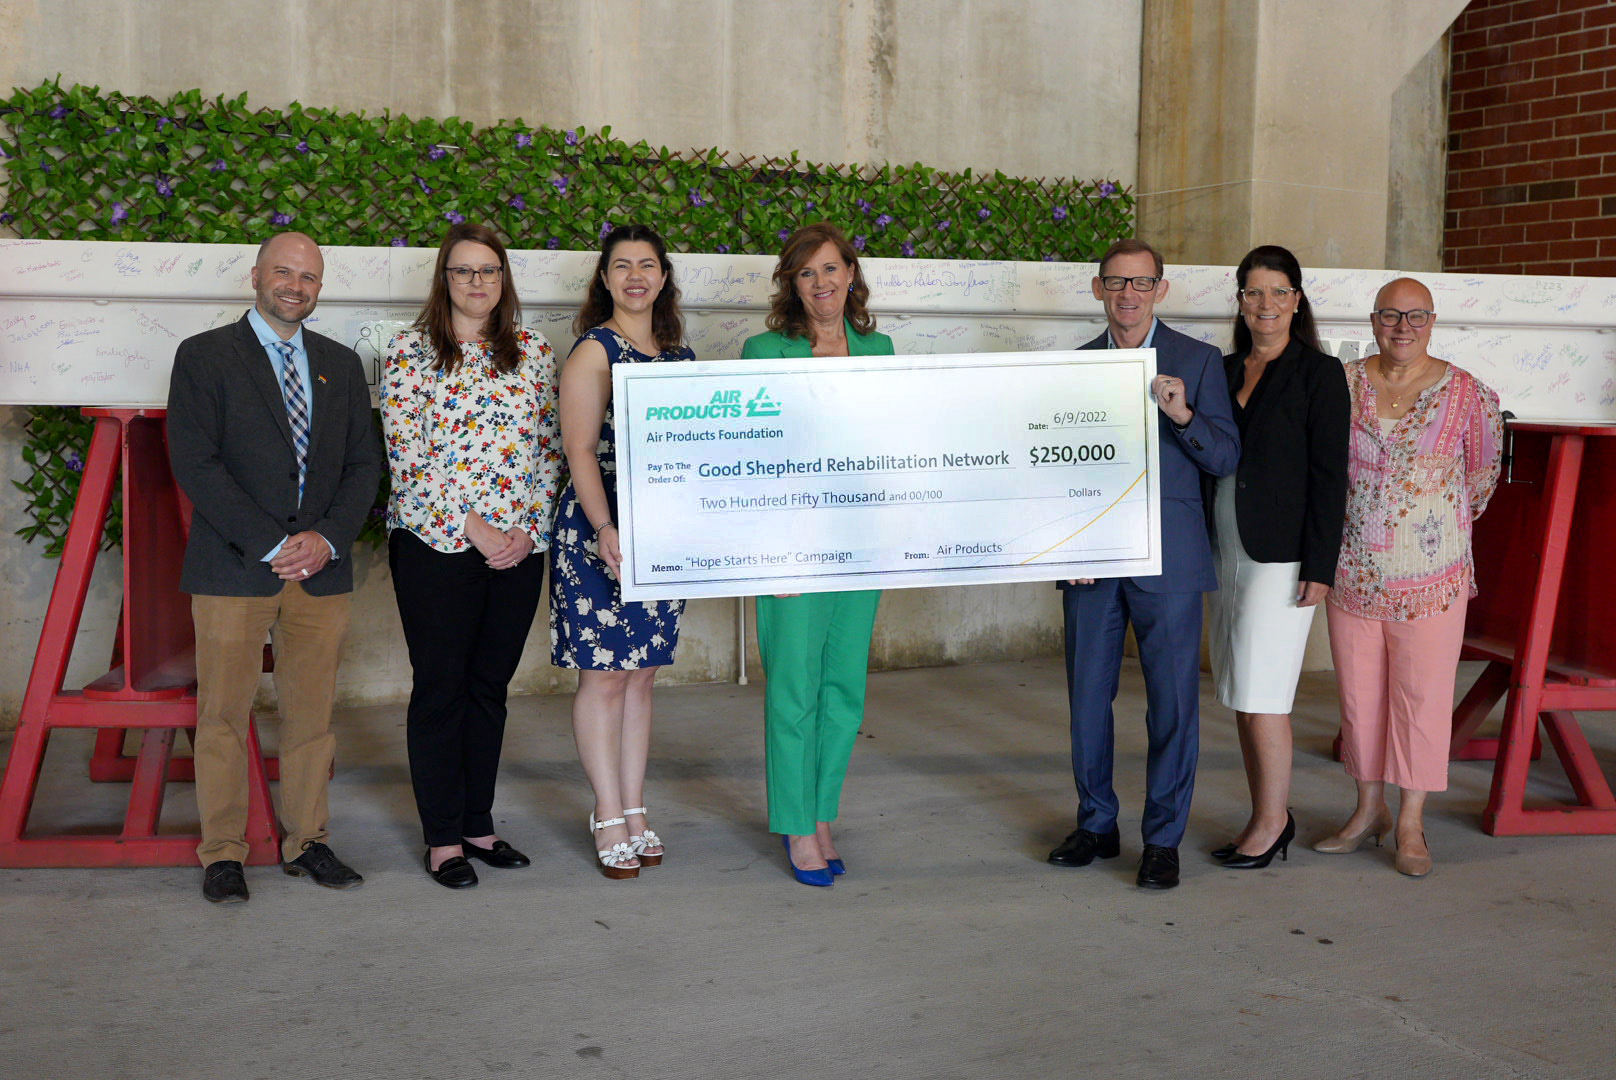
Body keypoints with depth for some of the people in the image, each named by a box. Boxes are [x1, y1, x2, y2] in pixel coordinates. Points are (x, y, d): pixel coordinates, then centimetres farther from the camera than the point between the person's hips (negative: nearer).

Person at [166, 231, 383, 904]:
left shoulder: (340, 364, 15)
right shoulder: (204, 356, 2)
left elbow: (364, 463, 11)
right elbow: (194, 463, -7)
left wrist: (327, 537, -6)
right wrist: (271, 543, -13)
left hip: (322, 568, 4)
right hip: (233, 568, -3)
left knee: (312, 711, 6)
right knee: (223, 714, 1)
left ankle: (306, 842, 18)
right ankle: (222, 854, 11)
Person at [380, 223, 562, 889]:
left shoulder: (534, 352, 10)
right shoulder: (411, 352, -2)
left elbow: (550, 449, 10)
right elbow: (407, 458, -8)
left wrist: (529, 526, -3)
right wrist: (473, 528, -13)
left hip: (519, 548, 4)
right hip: (436, 545, -4)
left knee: (491, 685, 11)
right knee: (440, 687, 2)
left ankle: (477, 824, 23)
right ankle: (443, 839, 13)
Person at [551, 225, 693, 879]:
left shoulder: (677, 352, 13)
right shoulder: (593, 351, -5)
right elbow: (580, 450, -11)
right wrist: (605, 530, -21)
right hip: (600, 534, -6)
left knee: (642, 672, 9)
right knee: (604, 673, -1)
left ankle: (633, 809, 17)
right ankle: (610, 817, 7)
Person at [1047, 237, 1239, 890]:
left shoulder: (1198, 361, 3)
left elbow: (1226, 459, -1)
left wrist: (1183, 415, -20)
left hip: (1167, 561, -3)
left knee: (1173, 701, 0)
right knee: (1087, 695, 9)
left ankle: (1163, 839, 11)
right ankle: (1096, 825, 24)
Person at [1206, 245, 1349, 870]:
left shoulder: (1319, 373, -5)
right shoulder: (1225, 371, 13)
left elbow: (1330, 476, -9)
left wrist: (1319, 567, -14)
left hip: (1281, 554, -6)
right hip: (1226, 550, 7)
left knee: (1261, 693, -5)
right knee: (1241, 694, 9)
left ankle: (1271, 825, 8)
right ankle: (1268, 819, 19)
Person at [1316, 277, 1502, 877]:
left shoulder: (1468, 394, -3)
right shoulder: (1341, 385, 2)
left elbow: (1481, 476, 9)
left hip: (1430, 577, -2)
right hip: (1351, 574, 2)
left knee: (1422, 696, 2)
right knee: (1358, 694, 9)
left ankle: (1411, 825, 14)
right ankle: (1369, 810, 24)